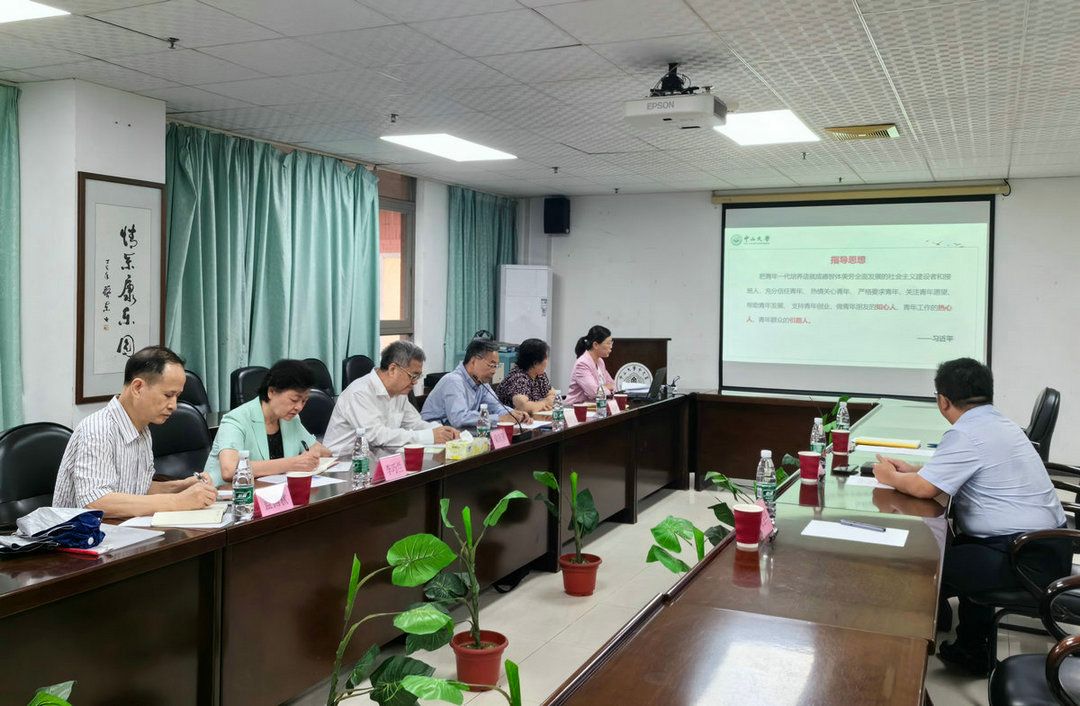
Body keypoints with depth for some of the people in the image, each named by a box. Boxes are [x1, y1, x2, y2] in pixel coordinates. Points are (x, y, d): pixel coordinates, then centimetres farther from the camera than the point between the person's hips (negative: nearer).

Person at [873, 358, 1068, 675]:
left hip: (1030, 559, -11)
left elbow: (923, 488, -19)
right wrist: (913, 469, 20)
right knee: (958, 548, 28)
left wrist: (890, 476, 1)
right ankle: (972, 651, 33)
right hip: (1045, 543, 11)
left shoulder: (967, 433, -18)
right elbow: (955, 472, 27)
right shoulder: (996, 422, 13)